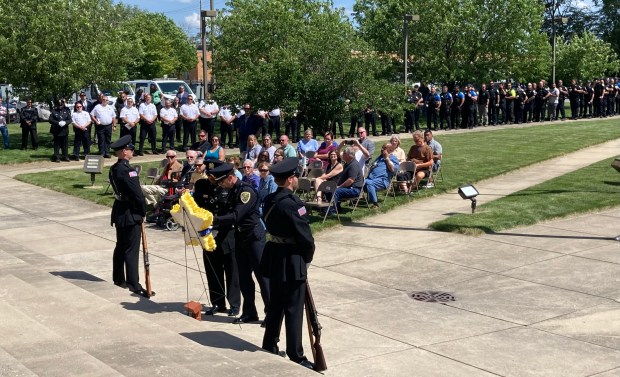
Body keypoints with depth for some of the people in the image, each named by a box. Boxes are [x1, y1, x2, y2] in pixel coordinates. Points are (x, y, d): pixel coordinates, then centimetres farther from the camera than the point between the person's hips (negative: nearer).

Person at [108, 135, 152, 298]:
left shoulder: (114, 168, 7)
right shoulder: (127, 170, -22)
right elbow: (137, 193, -23)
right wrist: (143, 210, -7)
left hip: (119, 211, 9)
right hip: (131, 213, -9)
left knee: (120, 246, 19)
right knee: (131, 250, -6)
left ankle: (119, 278, 30)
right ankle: (134, 285, -3)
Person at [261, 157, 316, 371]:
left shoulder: (269, 201, 4)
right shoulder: (292, 204, -22)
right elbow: (305, 237, -19)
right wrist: (308, 257, 0)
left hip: (274, 258, 8)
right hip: (292, 262, -8)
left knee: (275, 305, 19)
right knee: (294, 310, 0)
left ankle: (269, 347, 29)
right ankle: (296, 357, 7)